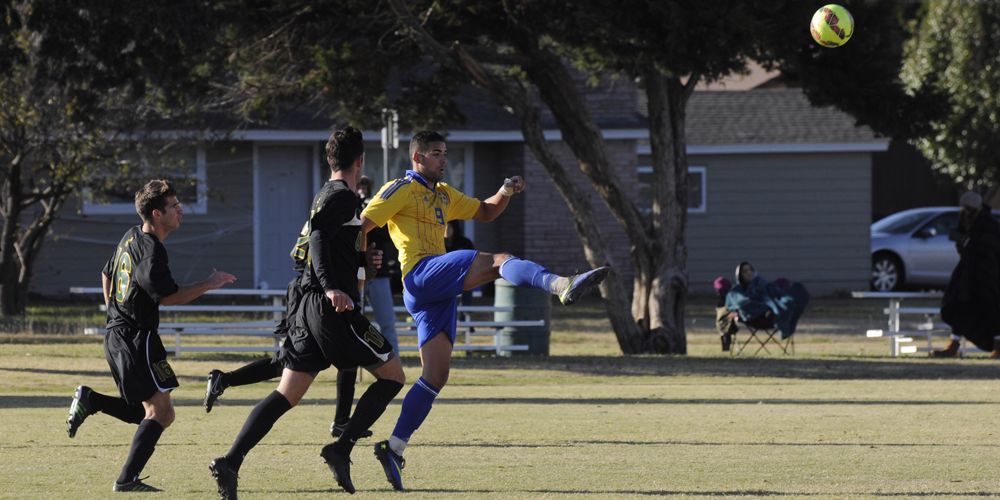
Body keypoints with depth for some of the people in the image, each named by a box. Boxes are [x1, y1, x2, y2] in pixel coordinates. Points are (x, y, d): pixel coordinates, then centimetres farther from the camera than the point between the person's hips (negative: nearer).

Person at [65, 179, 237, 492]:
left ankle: (90, 401, 8)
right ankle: (127, 479, -14)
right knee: (160, 411, -9)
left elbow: (107, 273, 28)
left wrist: (113, 311, 31)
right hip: (137, 338, -10)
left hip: (116, 336, 10)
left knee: (154, 413, 17)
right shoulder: (151, 250, -17)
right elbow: (167, 296, -23)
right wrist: (209, 285, -15)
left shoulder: (131, 238, 14)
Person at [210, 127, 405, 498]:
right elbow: (317, 238, -23)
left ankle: (230, 462, -9)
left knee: (287, 394, 4)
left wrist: (364, 260, 26)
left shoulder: (325, 196, 21)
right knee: (392, 375, 3)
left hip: (310, 309, 9)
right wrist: (330, 287, -33)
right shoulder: (343, 197, -8)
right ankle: (342, 449, -6)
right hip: (335, 309, -9)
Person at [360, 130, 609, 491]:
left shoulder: (443, 195, 28)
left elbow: (485, 213, 32)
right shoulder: (402, 189, 3)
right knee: (499, 261, -26)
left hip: (438, 292, 9)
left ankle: (394, 448, 6)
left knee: (436, 376, 5)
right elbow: (361, 226, -4)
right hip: (422, 273, -9)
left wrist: (505, 193, 12)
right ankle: (561, 285, -54)